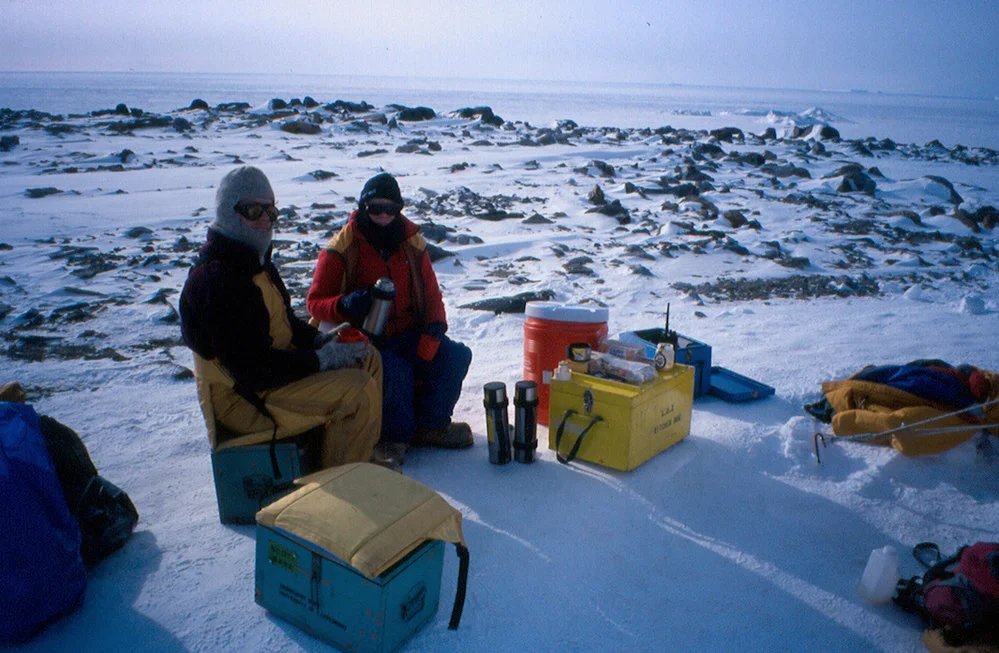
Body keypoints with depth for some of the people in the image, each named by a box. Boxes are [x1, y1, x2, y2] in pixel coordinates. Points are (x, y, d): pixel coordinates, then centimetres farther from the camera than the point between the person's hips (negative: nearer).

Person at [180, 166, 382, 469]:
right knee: (358, 391, -23)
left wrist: (319, 338, 1)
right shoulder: (217, 281, -24)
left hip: (276, 363, 11)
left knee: (367, 358, 9)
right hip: (244, 398, -11)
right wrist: (322, 359, -20)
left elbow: (282, 320, 21)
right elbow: (253, 369, -28)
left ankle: (366, 455, 14)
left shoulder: (254, 262, 10)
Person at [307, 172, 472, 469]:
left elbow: (431, 292, 13)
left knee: (456, 356, -15)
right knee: (396, 371, -33)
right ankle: (394, 435, -4)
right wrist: (345, 305, -27)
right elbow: (314, 302, -5)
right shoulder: (341, 250, -6)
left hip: (408, 335, 5)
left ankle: (429, 425, 4)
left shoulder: (412, 243, 8)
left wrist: (435, 327, -7)